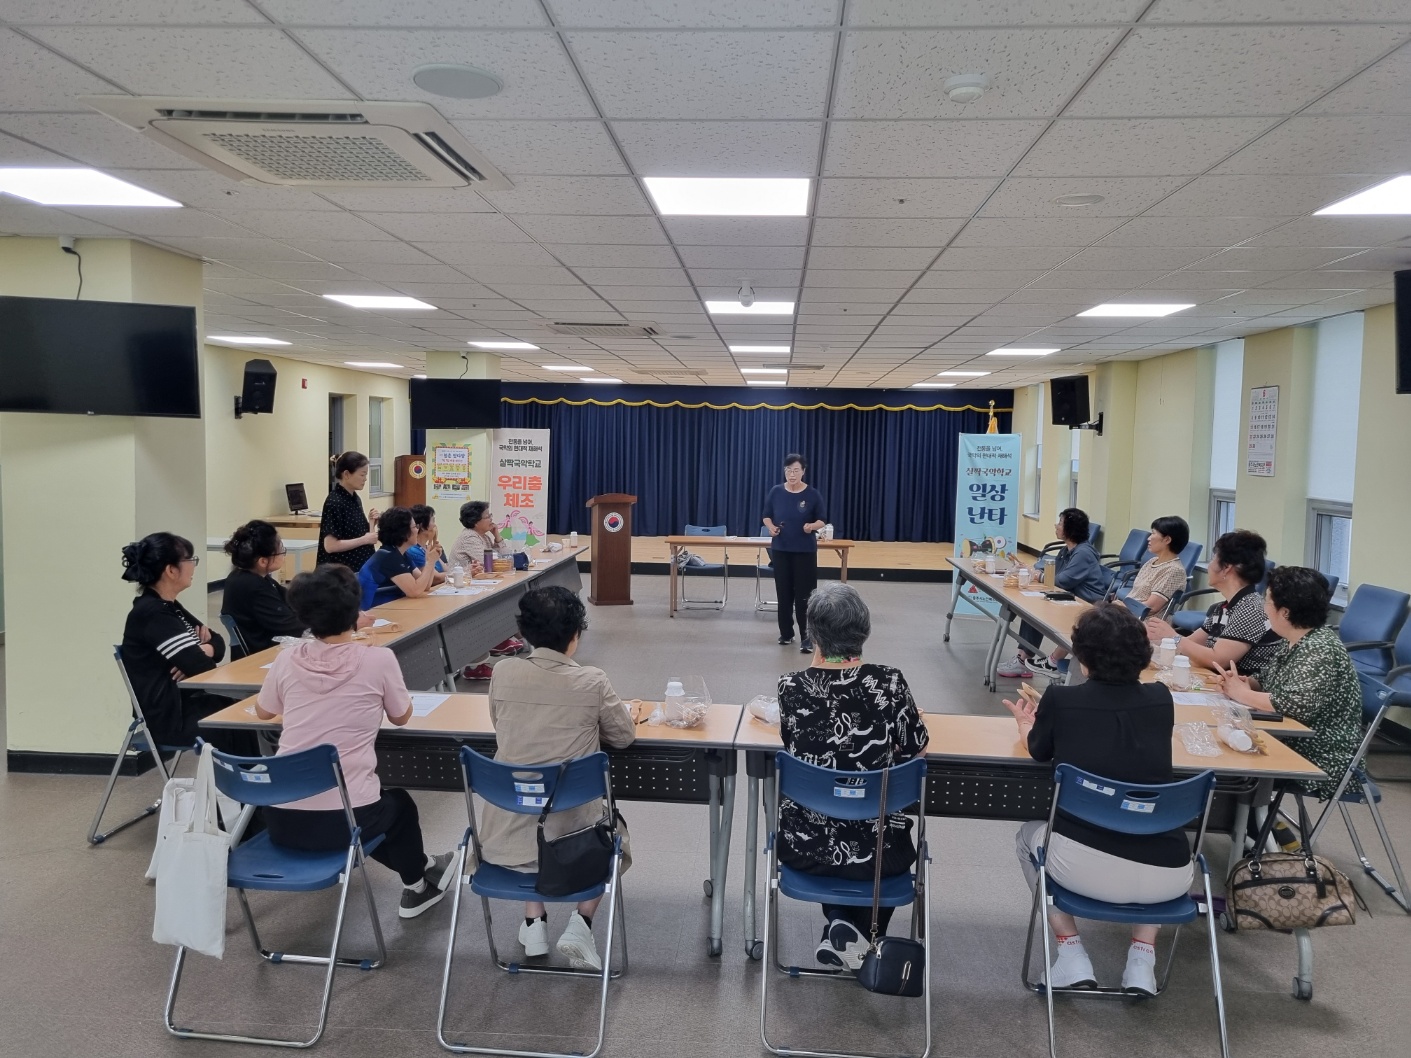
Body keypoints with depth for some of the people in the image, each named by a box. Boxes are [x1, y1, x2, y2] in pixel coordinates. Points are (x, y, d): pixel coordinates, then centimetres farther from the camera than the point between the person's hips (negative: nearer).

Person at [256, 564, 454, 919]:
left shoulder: (288, 659, 2)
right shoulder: (378, 659, -7)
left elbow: (263, 712, 21)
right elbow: (401, 717, 9)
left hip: (281, 818, 4)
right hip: (344, 818, -3)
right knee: (399, 803, 31)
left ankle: (417, 870, 52)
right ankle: (417, 887, 49)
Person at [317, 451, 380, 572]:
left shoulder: (355, 499, 10)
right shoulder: (334, 502, -15)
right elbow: (330, 546, -21)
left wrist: (371, 522, 1)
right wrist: (364, 540, -18)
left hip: (360, 567, 9)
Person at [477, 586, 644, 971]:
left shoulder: (503, 672, -5)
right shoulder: (592, 681, -12)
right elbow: (623, 736, 4)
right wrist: (630, 715, 26)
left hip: (505, 837, 2)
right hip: (569, 834, -2)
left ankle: (534, 921, 26)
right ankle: (580, 924, 12)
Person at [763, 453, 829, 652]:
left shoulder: (813, 494, -7)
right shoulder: (776, 492, -1)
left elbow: (822, 520, -1)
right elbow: (766, 515, 7)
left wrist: (812, 526, -22)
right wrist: (771, 527, -14)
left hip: (805, 551, -2)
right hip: (781, 549, 3)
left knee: (804, 595, -5)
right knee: (784, 593, 9)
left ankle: (806, 637, -2)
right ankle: (786, 633, 21)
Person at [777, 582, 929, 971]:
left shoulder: (791, 687, -14)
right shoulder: (889, 682, -17)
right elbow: (916, 744, -1)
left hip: (804, 846, 1)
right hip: (874, 851, -1)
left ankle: (838, 923, 23)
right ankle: (862, 935, 24)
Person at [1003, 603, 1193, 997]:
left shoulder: (1060, 700, -4)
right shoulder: (1161, 700, 4)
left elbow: (1038, 751, 18)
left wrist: (1027, 723, 42)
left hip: (1086, 868, -2)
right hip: (1167, 878, 3)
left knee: (1029, 836, 32)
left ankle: (1072, 953, 20)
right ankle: (1143, 959, 25)